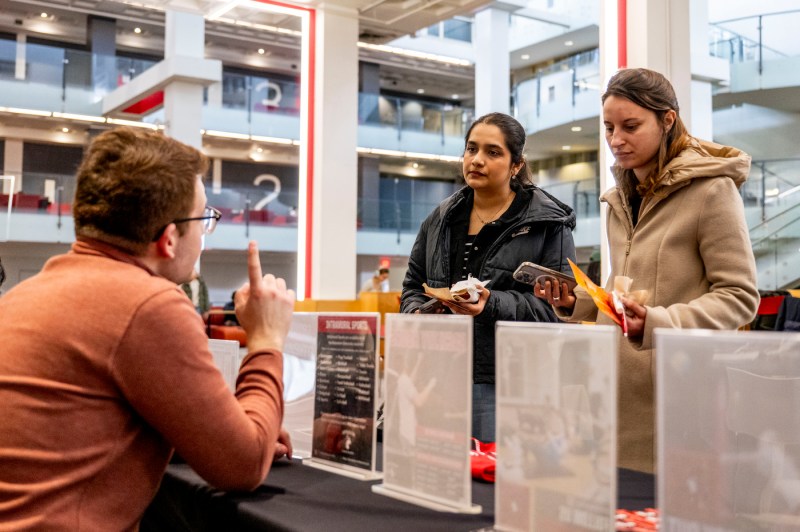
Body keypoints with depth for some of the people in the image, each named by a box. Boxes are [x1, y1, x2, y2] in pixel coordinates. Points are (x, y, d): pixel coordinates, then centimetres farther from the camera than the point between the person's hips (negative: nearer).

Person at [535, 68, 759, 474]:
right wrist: (574, 302, 4)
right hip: (618, 393, 6)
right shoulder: (620, 198, 15)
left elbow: (740, 297, -9)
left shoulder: (711, 189, -7)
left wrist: (657, 323, -23)